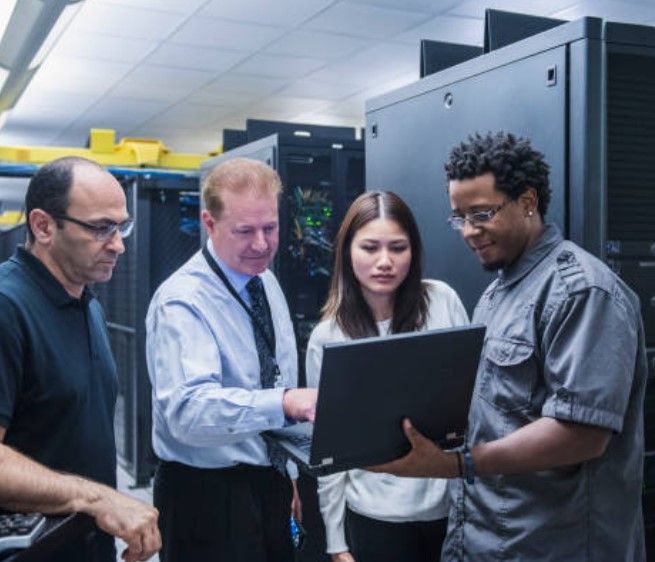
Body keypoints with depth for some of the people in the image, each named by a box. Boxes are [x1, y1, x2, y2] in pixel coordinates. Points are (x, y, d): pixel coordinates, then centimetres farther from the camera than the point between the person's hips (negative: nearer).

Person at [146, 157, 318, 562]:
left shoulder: (268, 283, 5)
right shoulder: (182, 301, -20)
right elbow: (189, 411, -34)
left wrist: (290, 474, 14)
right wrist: (285, 402, -47)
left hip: (271, 485, 7)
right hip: (207, 498, -7)